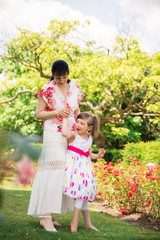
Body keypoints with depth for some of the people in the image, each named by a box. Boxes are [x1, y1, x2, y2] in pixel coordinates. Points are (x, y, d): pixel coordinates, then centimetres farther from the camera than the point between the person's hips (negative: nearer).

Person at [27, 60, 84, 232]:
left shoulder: (75, 87, 9)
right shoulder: (47, 89, -5)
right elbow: (38, 114, -4)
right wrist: (57, 113, -17)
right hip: (53, 134, -5)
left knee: (65, 172, 3)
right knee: (53, 171, -15)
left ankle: (48, 214, 11)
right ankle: (46, 216, -15)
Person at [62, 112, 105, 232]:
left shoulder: (89, 139, 11)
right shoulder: (73, 135, -7)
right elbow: (65, 133, -32)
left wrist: (98, 155, 1)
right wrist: (65, 118, -20)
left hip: (84, 167, 5)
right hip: (74, 166, -5)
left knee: (83, 193, 0)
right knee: (81, 195, -2)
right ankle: (87, 223, 6)